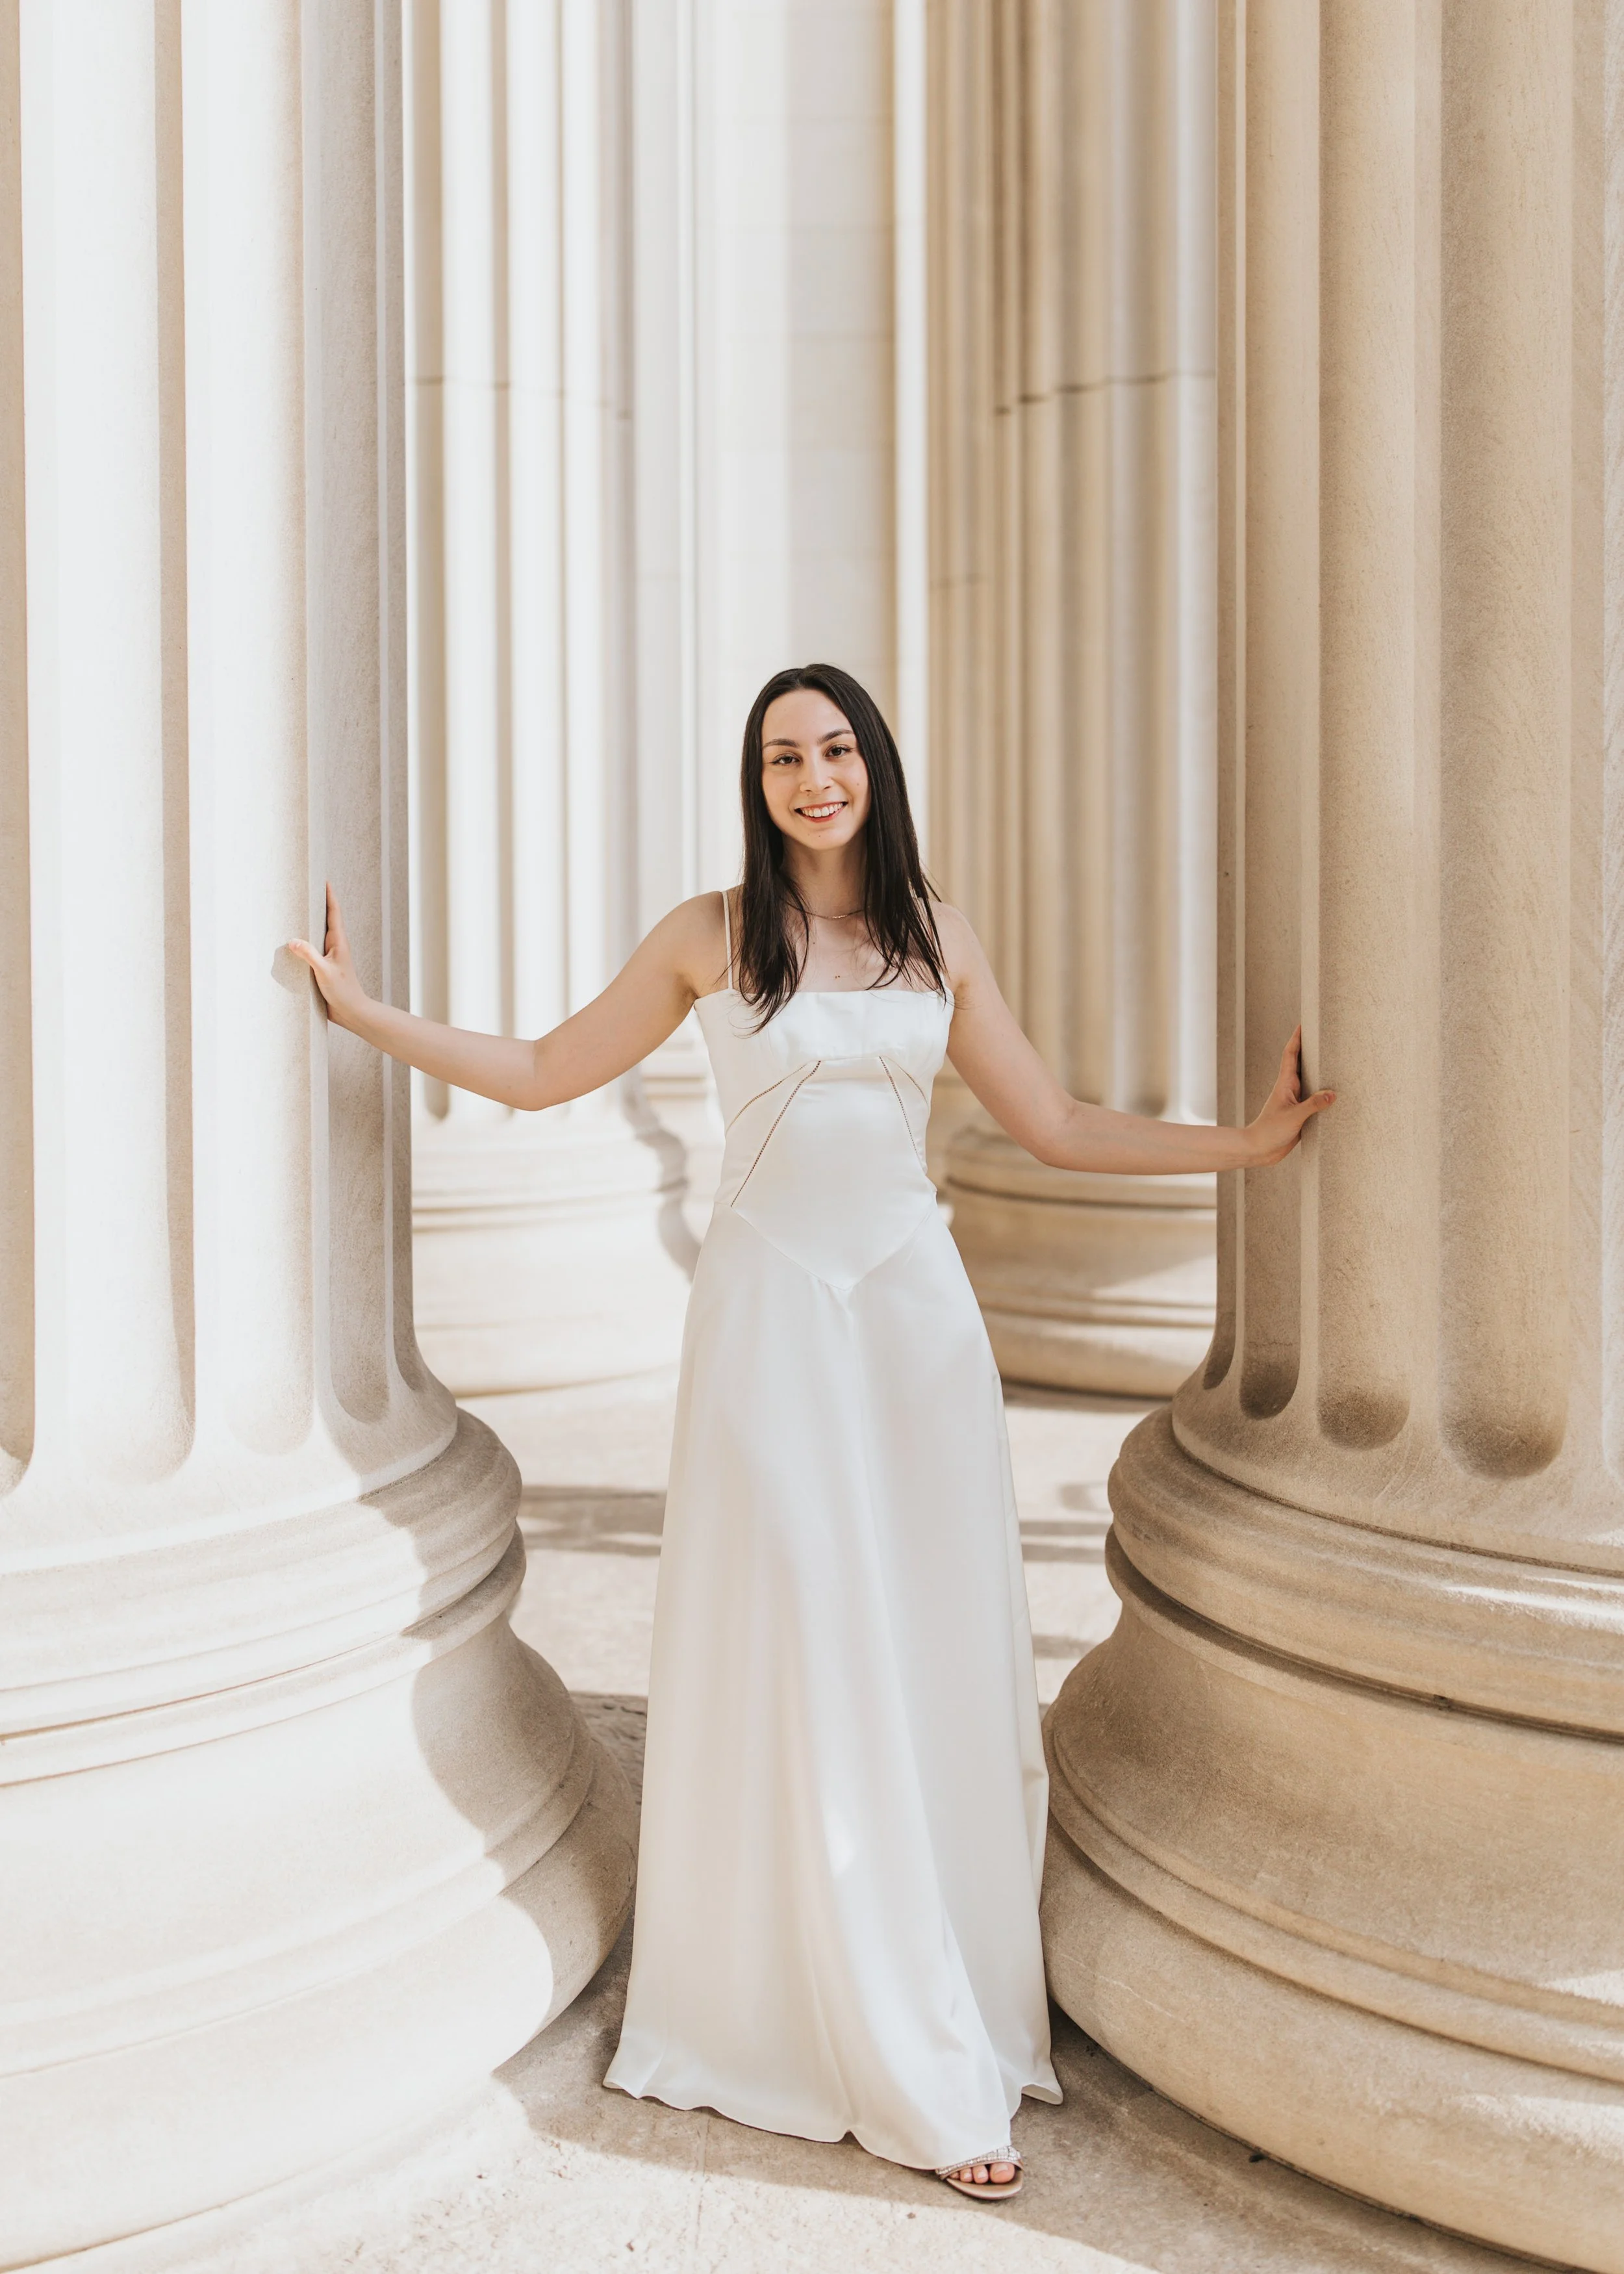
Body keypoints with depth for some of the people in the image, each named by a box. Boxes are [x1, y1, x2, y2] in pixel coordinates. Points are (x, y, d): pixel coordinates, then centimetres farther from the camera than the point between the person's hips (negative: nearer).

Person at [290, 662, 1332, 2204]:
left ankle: (960, 2007, 24)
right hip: (771, 1309, -2)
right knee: (804, 1670, 1)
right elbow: (540, 1073, 9)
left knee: (934, 1661, 5)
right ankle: (918, 2075, 15)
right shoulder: (708, 937, 2)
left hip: (915, 1310, 2)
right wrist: (361, 1010, 5)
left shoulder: (934, 938, 9)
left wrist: (1245, 1142, 10)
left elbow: (1057, 1128, 13)